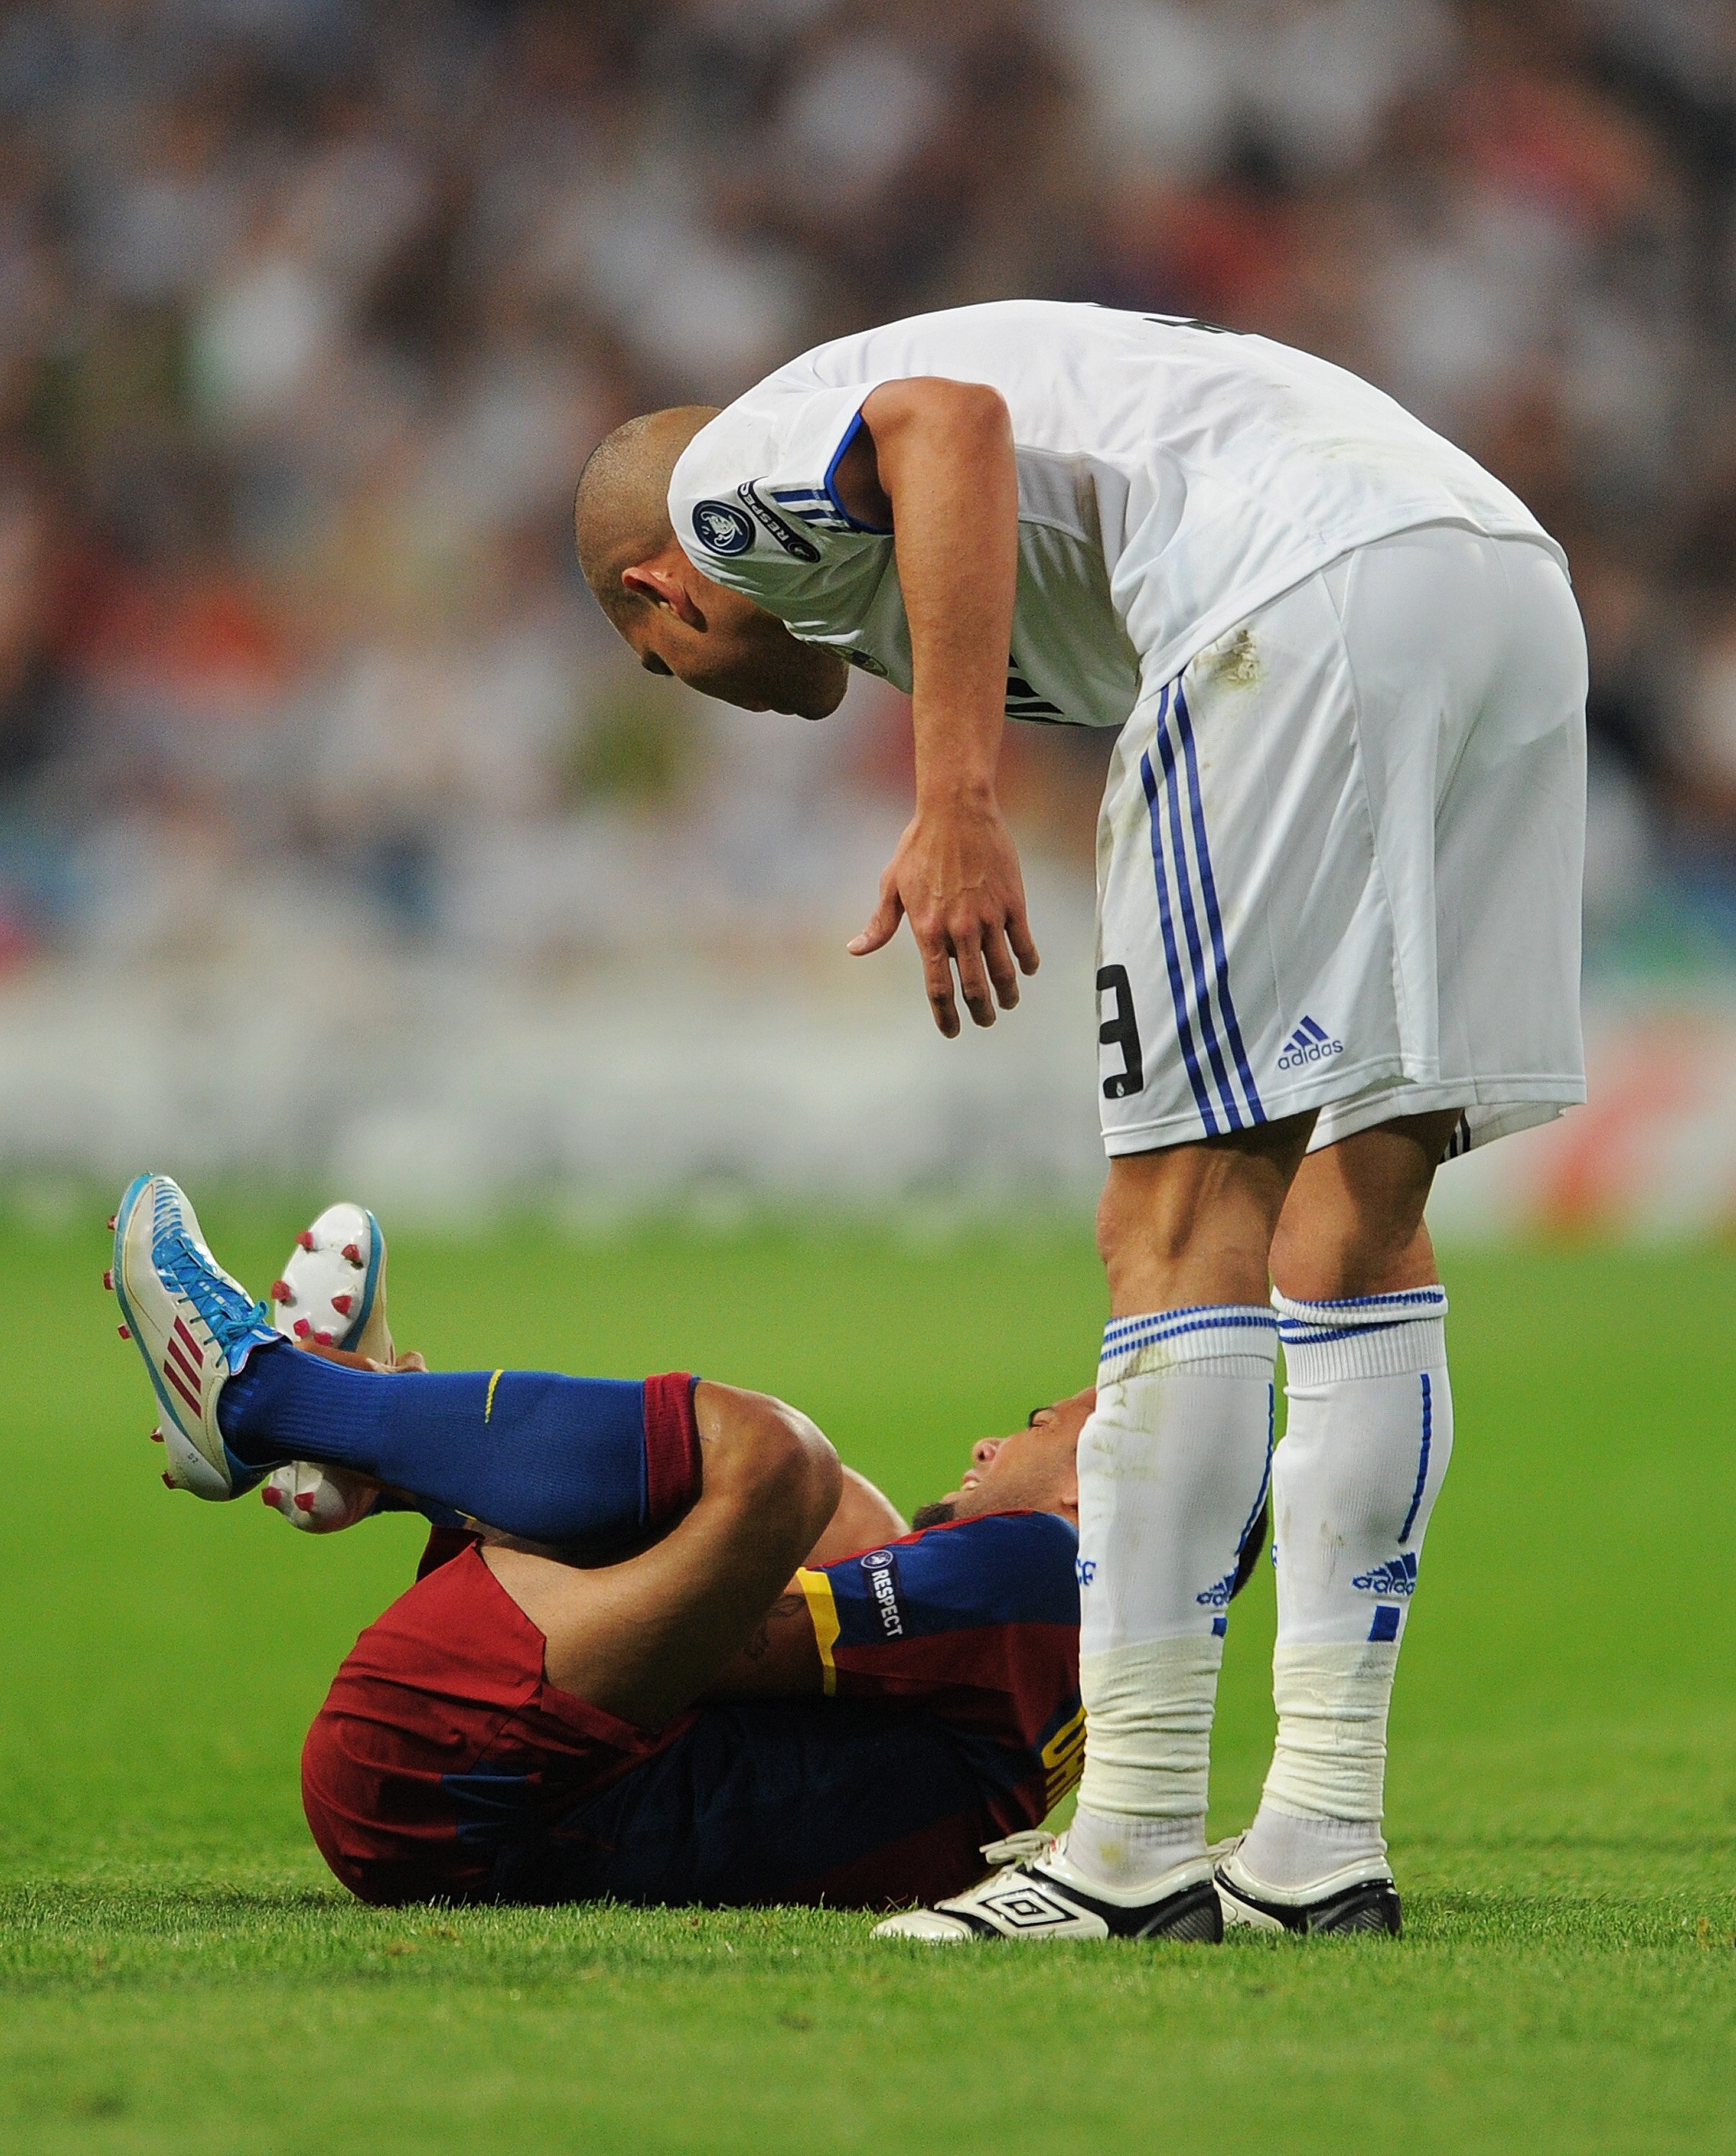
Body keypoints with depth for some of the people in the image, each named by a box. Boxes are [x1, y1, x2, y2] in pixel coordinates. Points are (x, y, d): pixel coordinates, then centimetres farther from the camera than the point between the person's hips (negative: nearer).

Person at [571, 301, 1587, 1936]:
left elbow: (949, 424, -11)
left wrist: (954, 802, -17)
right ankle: (1321, 1830, 9)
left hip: (1316, 603, -9)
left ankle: (1136, 1837, -8)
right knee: (1356, 1210, 10)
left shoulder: (735, 479, 14)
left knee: (1188, 1209, -6)